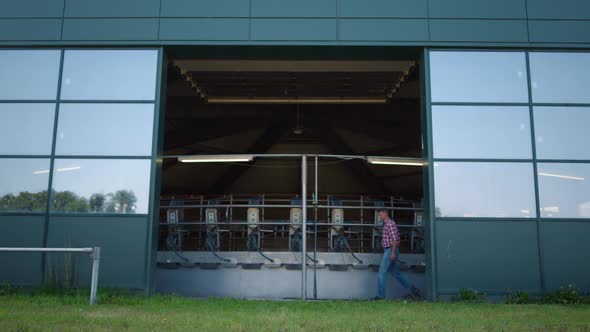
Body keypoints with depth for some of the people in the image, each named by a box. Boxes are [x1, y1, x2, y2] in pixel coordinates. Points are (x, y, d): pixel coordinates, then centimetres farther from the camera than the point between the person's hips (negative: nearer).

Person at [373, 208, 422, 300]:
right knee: (396, 272, 11)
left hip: (390, 250, -10)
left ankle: (381, 295, -5)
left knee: (382, 272, -7)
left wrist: (393, 252, -23)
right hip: (389, 251, 10)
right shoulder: (386, 224, 19)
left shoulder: (390, 223, -11)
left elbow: (395, 238, -19)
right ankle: (412, 289, 11)